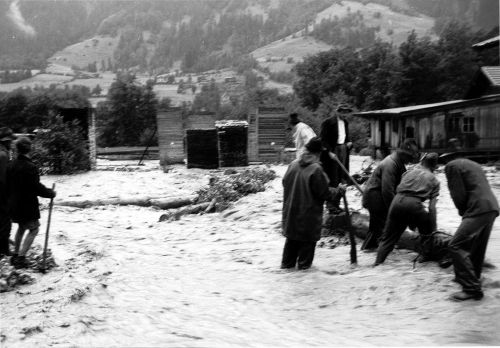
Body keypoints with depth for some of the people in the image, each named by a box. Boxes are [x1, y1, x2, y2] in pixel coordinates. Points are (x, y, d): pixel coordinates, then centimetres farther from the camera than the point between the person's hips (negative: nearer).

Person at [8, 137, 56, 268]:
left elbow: (8, 184, 10)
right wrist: (51, 193, -7)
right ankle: (20, 258, -3)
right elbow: (37, 188, -22)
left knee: (21, 227, 25)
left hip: (14, 204, 8)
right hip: (27, 205, -8)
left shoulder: (11, 165, 2)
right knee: (33, 229, 5)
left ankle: (16, 255, 31)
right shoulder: (30, 167, -22)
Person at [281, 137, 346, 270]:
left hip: (291, 212, 6)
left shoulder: (293, 165, -2)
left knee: (292, 239, 19)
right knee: (307, 240, 10)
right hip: (309, 214, -6)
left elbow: (285, 183, 10)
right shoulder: (316, 169, -21)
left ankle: (287, 263, 26)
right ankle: (304, 264, 19)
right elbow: (325, 193, -16)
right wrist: (339, 190, 1)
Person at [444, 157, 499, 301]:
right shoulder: (473, 165, 28)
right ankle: (473, 280, 31)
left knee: (456, 246, -10)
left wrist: (462, 211, 12)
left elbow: (458, 194, -6)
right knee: (477, 248, 19)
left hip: (478, 210, -9)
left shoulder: (452, 166, 1)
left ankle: (472, 288, -12)